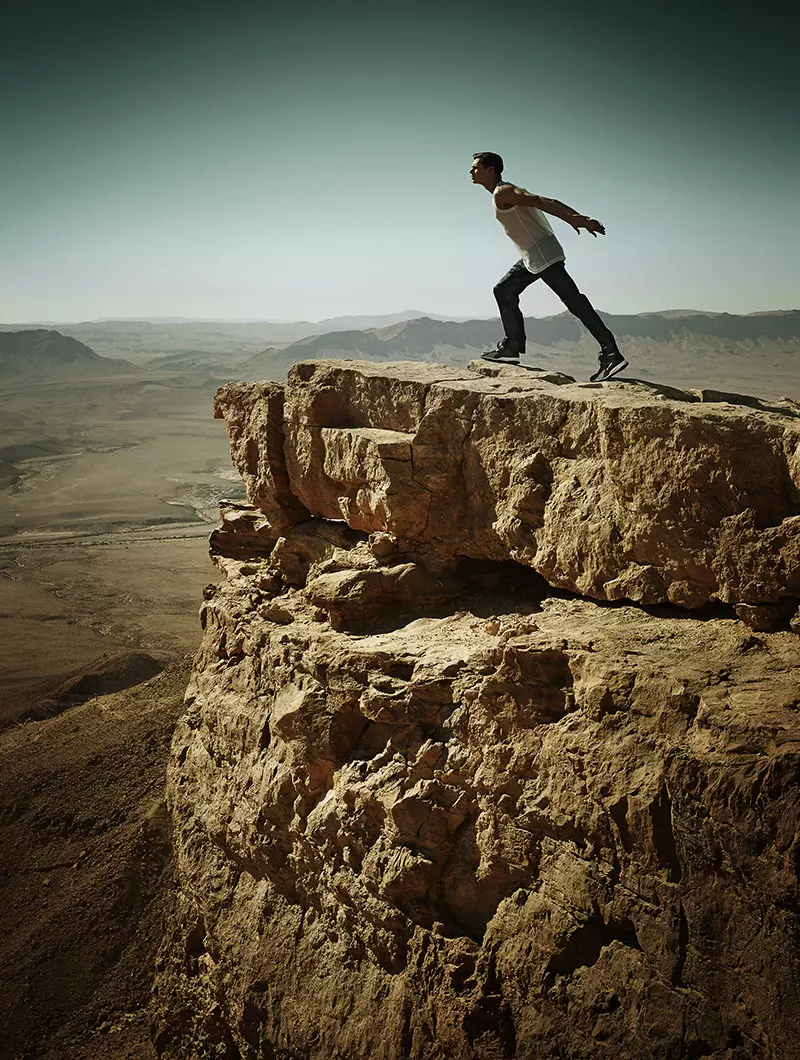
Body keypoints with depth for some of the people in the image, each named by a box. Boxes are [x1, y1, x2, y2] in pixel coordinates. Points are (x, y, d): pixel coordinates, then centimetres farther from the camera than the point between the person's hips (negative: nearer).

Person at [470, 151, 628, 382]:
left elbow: (538, 202, -21)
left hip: (543, 256, -11)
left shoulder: (502, 193, -8)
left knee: (573, 301, -14)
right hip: (532, 258, 11)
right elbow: (549, 202, 14)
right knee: (503, 291, 19)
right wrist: (578, 218, 6)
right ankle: (513, 346, 23)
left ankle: (611, 354, -18)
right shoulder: (509, 191, 21)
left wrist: (573, 219, -32)